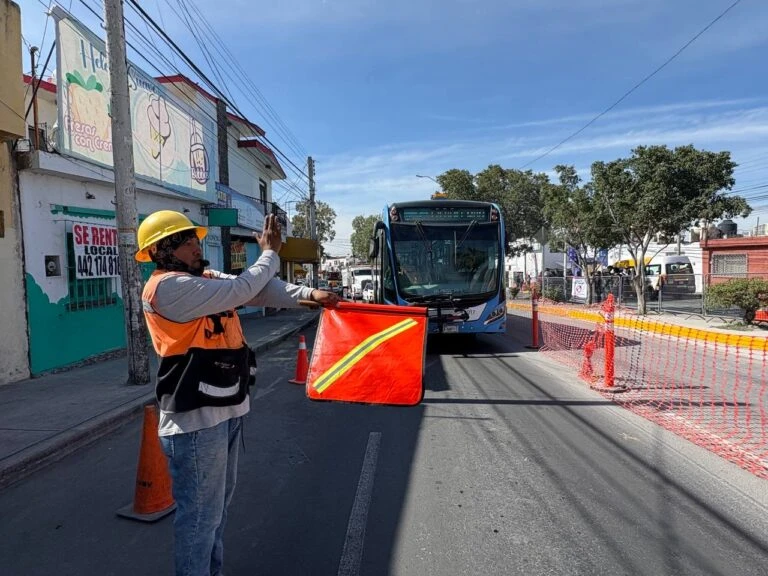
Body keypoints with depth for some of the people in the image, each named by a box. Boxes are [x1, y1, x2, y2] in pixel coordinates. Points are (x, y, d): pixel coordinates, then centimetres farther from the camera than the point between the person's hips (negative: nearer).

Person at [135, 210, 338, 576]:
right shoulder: (167, 287, -17)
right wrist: (270, 253, -9)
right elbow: (240, 291, -22)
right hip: (196, 418, -9)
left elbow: (262, 290, 1)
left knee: (218, 504, 24)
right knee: (201, 512, 4)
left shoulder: (208, 278, 11)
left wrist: (308, 294, -13)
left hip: (226, 409, 10)